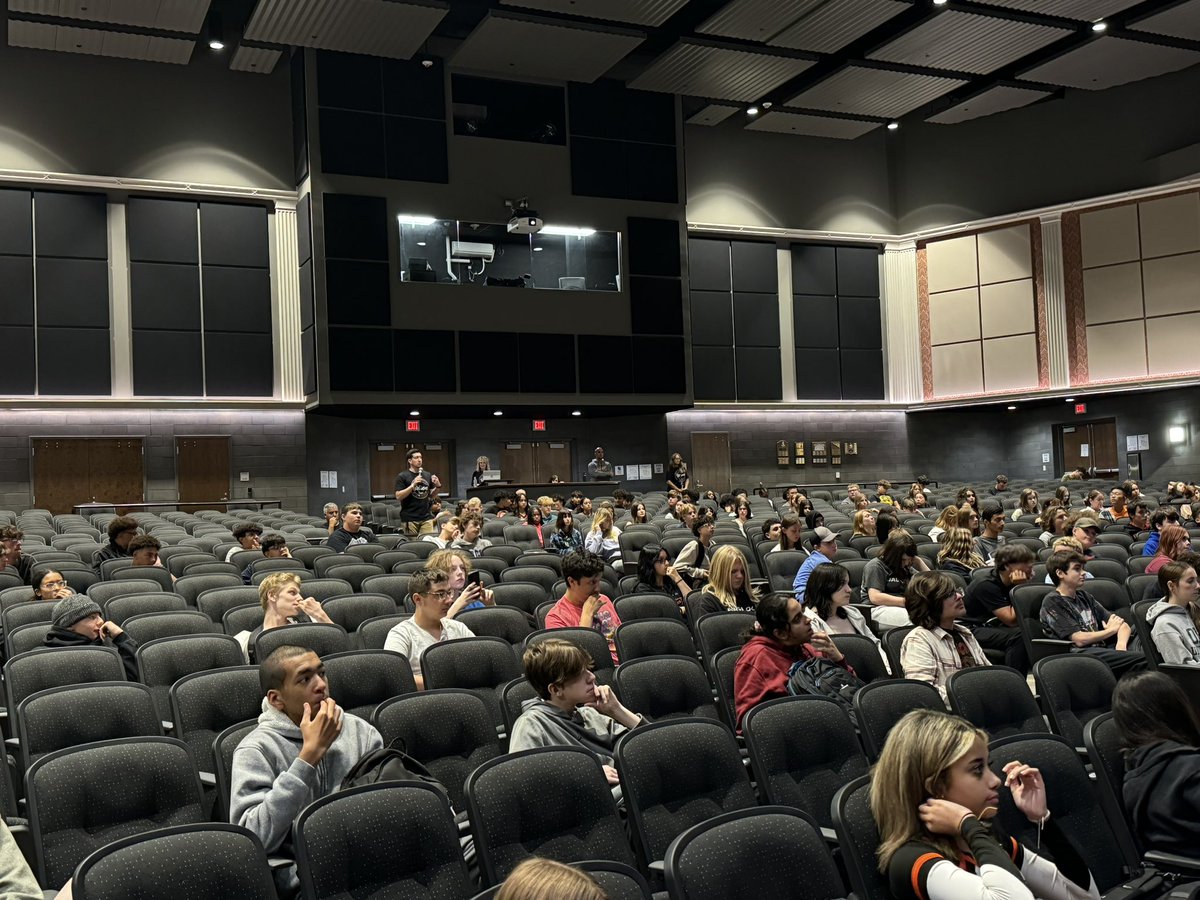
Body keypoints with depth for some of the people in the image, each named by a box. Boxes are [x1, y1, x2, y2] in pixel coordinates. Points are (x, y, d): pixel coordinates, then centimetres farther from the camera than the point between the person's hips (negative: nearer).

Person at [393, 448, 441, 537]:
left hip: (426, 517, 4)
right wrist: (413, 485, -18)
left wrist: (438, 486, -2)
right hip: (409, 518, -4)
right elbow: (398, 496, -8)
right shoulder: (402, 476, -1)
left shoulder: (428, 475, 13)